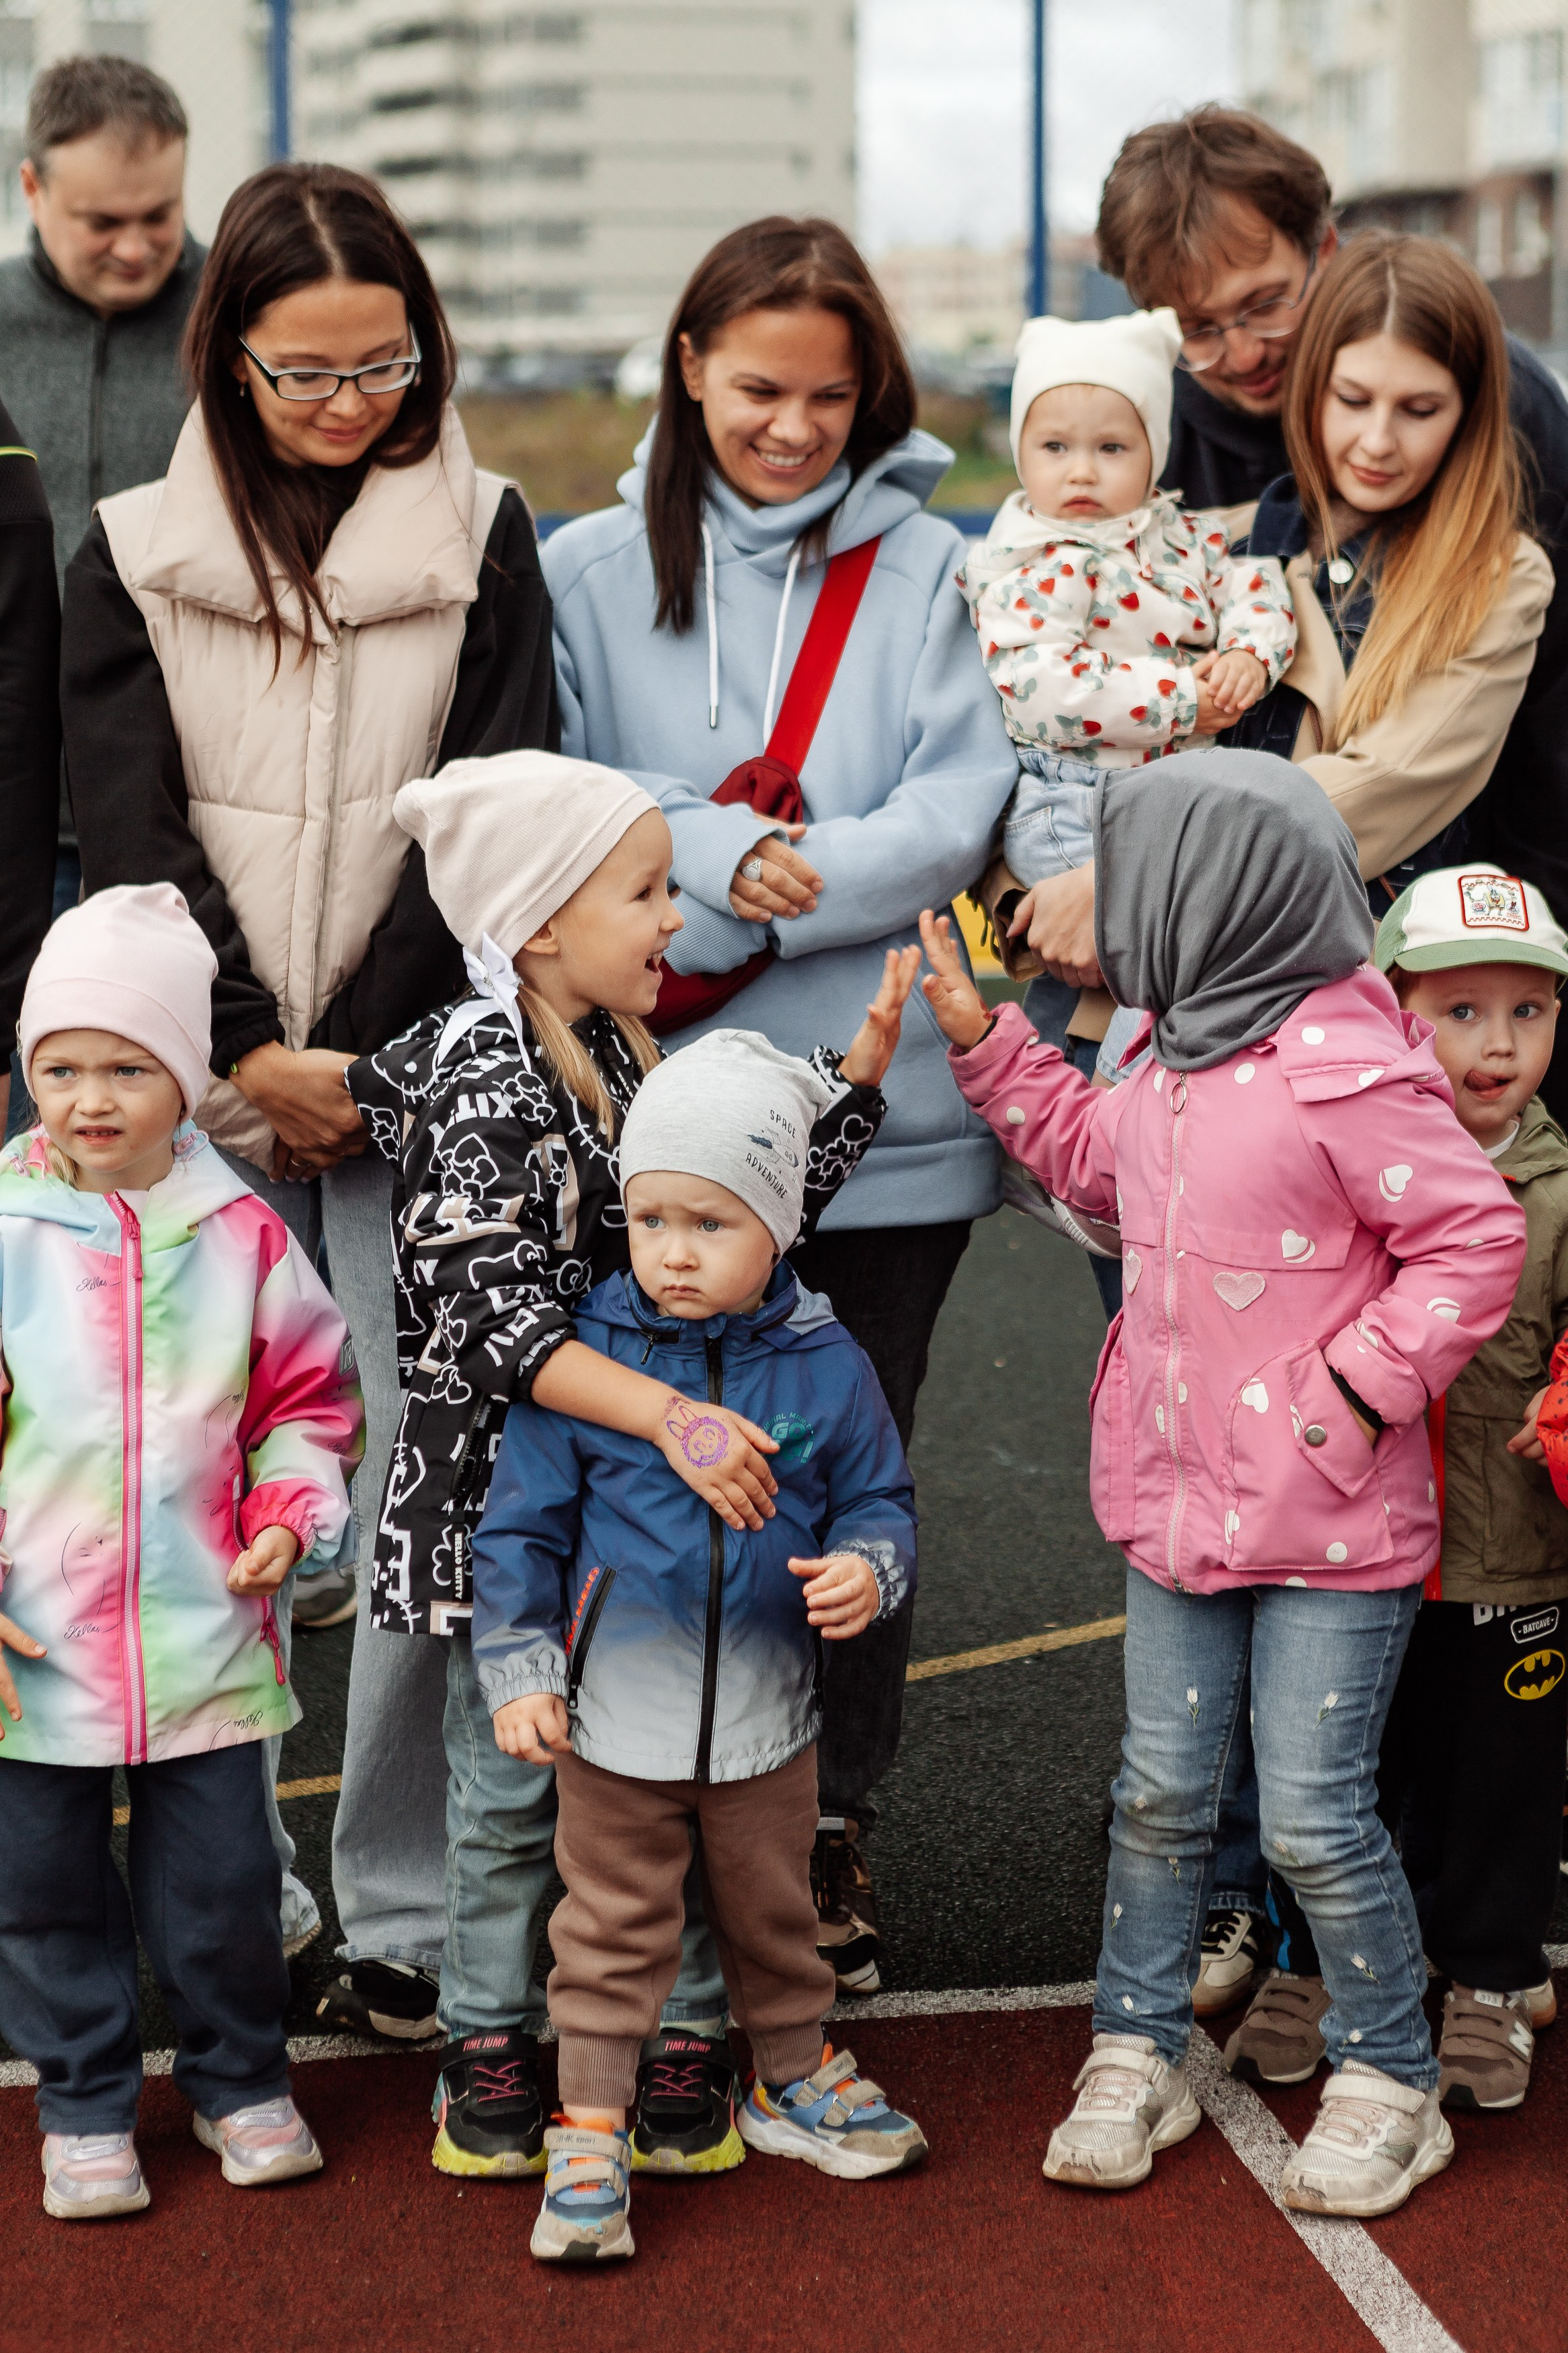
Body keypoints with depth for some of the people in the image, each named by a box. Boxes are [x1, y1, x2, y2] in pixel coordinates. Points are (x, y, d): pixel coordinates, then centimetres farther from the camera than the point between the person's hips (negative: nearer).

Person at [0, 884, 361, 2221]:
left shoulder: (241, 1236, -1)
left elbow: (306, 1398, 9)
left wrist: (287, 1519, -7)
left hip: (203, 1635, 1)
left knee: (221, 1882, 10)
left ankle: (242, 2082, 31)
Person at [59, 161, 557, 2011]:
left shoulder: (479, 542, 5)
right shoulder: (131, 560, 8)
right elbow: (130, 831, 1)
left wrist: (359, 1055, -10)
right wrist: (252, 1052, -9)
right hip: (208, 1092, 1)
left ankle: (405, 1908, 5)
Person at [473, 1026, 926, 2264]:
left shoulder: (824, 1365, -6)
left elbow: (878, 1499, 5)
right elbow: (522, 1525, -3)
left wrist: (866, 1568, -17)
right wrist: (520, 1672, -7)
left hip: (766, 1720, 2)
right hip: (616, 1714, -2)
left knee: (774, 1915, 21)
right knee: (613, 1931, 8)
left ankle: (797, 2080, 41)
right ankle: (591, 2133, 18)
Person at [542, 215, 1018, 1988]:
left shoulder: (923, 571, 4)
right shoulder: (591, 571, 7)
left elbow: (960, 813, -5)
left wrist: (771, 886, -17)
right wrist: (722, 855, -16)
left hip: (886, 1108, 0)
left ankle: (833, 1829, 22)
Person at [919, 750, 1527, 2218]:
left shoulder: (1345, 1072, -19)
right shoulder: (1174, 1057, 7)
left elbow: (1474, 1242, -18)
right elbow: (1095, 1160, 26)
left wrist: (1351, 1394, -18)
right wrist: (981, 1037, 20)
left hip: (1330, 1529, -7)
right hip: (1181, 1501, 8)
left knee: (1314, 1819, -1)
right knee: (1161, 1790, 13)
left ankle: (1386, 2083, 17)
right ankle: (1137, 2055, 26)